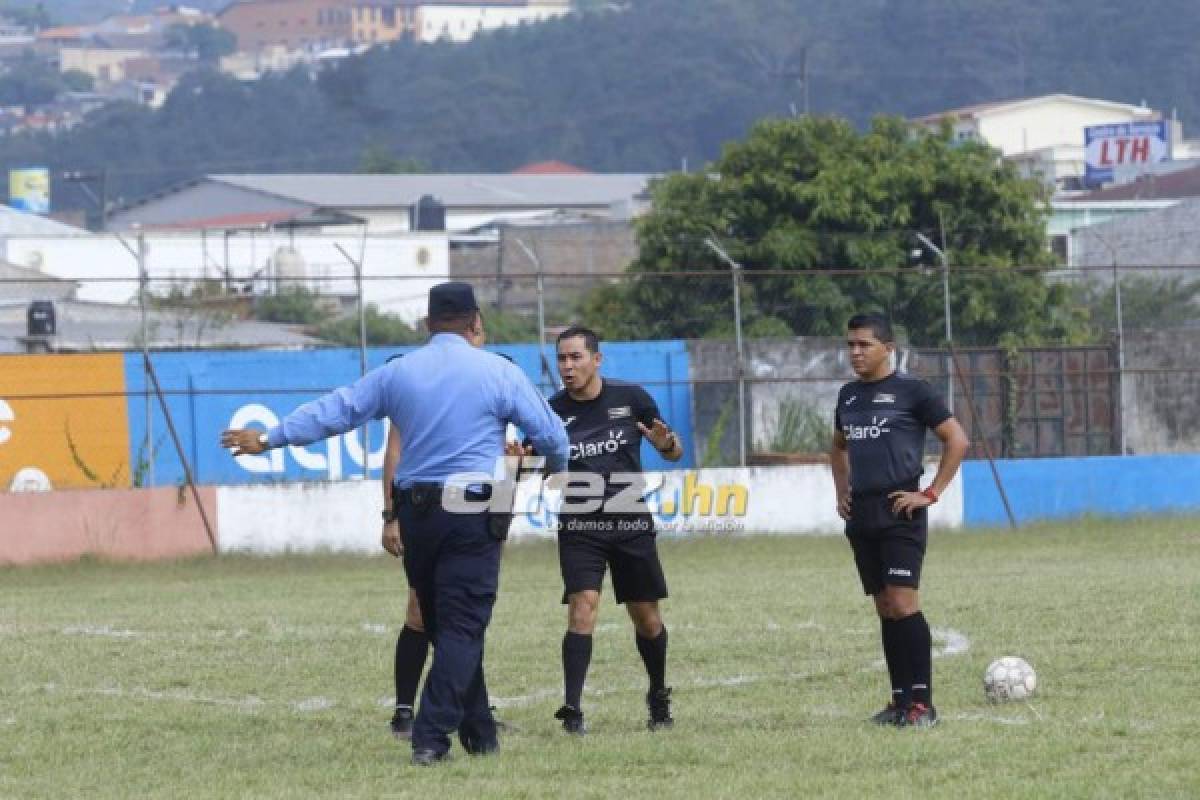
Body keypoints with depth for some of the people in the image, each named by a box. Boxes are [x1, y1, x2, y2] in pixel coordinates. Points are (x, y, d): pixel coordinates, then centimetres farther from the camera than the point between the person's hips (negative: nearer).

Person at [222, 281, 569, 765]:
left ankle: (479, 735, 19)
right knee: (462, 628, -6)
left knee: (444, 628, 14)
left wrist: (269, 439, 21)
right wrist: (556, 467, 26)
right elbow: (550, 433, 3)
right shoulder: (498, 372, -2)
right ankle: (430, 738, -18)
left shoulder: (397, 373, 6)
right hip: (473, 512, -4)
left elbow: (332, 411, 10)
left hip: (416, 514, 4)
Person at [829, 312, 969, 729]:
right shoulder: (849, 395, 15)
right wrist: (842, 492, 17)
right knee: (884, 609, 8)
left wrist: (931, 494, -9)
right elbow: (839, 447, 32)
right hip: (861, 515, 7)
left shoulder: (911, 390, -5)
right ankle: (900, 699, 11)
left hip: (899, 511, -7)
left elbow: (957, 440, -5)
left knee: (902, 603, -14)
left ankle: (922, 703, -13)